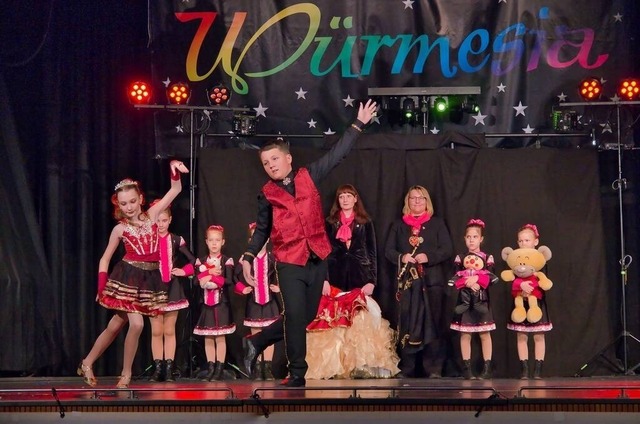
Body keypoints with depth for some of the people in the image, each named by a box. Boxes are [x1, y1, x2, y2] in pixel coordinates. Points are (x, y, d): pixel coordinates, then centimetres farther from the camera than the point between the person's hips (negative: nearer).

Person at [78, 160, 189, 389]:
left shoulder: (151, 215, 4)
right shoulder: (120, 229, -1)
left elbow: (175, 190, 4)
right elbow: (105, 259, 6)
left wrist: (174, 170, -13)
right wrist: (102, 287, -3)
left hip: (149, 278, 3)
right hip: (128, 277, -3)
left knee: (116, 325, 8)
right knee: (136, 324, -13)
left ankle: (87, 363, 20)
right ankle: (126, 374, 4)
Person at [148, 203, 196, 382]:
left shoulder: (176, 240, 2)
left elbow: (193, 261, 6)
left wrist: (184, 271, -9)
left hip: (172, 288, 0)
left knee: (169, 331, 4)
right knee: (156, 331, 2)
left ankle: (169, 368, 7)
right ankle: (157, 367, 7)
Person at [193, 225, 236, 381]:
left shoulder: (227, 261, -1)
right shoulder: (201, 261, 8)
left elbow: (229, 281, -14)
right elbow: (198, 280, -4)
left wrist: (210, 279, -15)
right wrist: (210, 273, -15)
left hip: (221, 303, -3)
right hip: (206, 304, 3)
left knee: (220, 337, -2)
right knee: (208, 338, 5)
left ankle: (220, 369, 2)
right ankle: (210, 368, 11)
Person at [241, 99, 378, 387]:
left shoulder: (309, 176, 5)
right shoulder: (267, 194, 3)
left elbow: (337, 154, 9)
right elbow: (262, 229, 12)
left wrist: (358, 124, 9)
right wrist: (248, 258, 2)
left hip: (318, 259, 3)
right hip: (289, 264, -3)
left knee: (306, 317, 10)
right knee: (295, 316, -10)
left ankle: (256, 342, 26)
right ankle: (297, 373, 2)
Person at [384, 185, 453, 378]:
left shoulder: (437, 223, 12)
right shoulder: (398, 225, 17)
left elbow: (447, 250, 2)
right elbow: (388, 250, 10)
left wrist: (428, 257, -14)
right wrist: (401, 257, -11)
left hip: (432, 281, -1)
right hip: (407, 282, 1)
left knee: (432, 324, -5)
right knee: (407, 326, -1)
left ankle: (434, 369, -3)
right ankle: (407, 369, 4)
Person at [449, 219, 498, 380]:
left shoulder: (487, 258, 4)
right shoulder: (460, 258, 6)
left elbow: (491, 279, -4)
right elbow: (455, 280, -1)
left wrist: (477, 279, -18)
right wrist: (467, 283, -17)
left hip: (481, 301, -1)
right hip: (465, 300, 1)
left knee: (485, 334, 0)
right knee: (465, 335, 1)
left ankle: (487, 367, 4)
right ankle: (467, 367, 6)